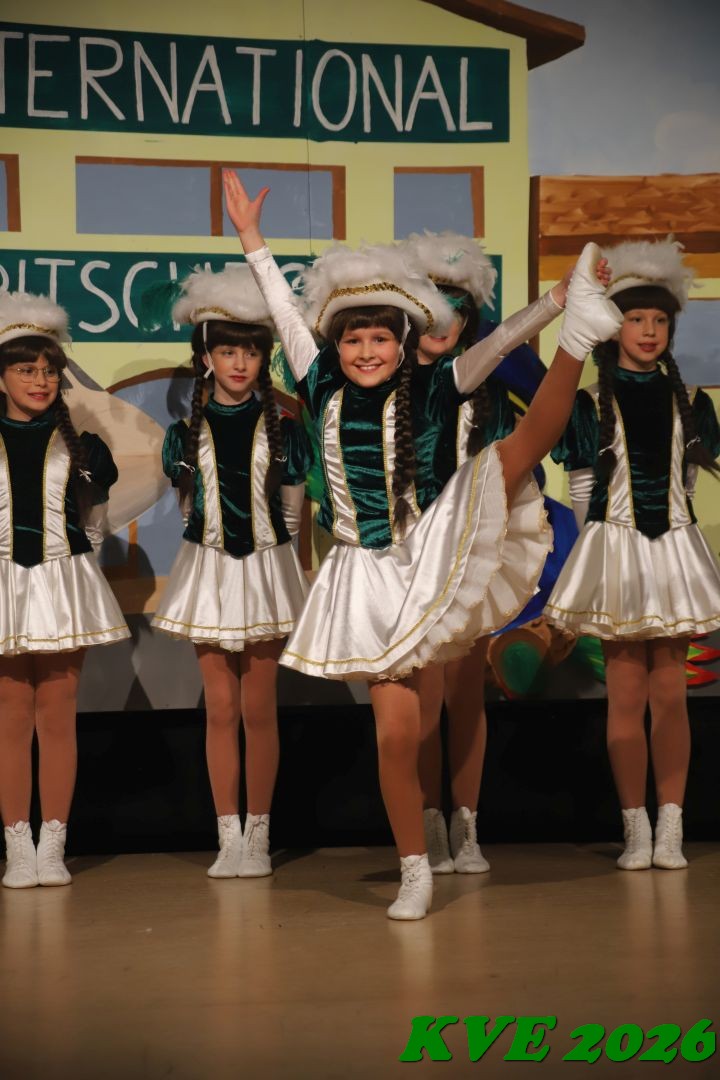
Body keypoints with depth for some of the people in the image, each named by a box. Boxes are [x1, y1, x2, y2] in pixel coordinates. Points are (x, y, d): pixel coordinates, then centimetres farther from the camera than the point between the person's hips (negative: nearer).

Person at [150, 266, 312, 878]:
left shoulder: (281, 428, 0)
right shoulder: (188, 431, 2)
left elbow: (291, 510, 6)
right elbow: (191, 506, 12)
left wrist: (263, 546, 7)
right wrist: (219, 540, 11)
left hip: (267, 573, -1)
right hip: (209, 572, 1)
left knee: (259, 709, 2)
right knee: (221, 709, 4)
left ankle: (259, 835, 11)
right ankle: (229, 836, 10)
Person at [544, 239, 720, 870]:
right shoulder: (590, 406, 0)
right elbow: (585, 492, 3)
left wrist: (663, 524, 10)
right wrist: (612, 537, 3)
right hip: (616, 553, -2)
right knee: (626, 693, 0)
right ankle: (636, 829, 7)